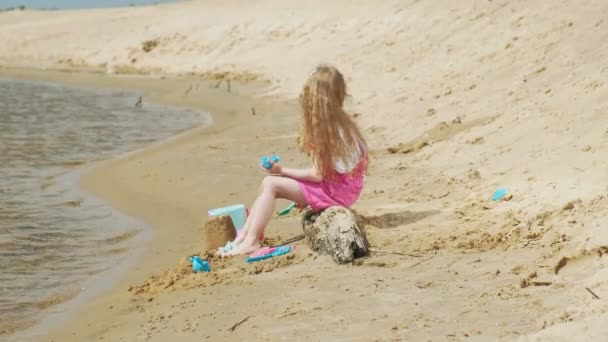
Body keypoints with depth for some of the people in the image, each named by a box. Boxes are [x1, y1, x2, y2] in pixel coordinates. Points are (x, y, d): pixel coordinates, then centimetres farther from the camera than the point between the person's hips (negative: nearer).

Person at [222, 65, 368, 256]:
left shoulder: (327, 128, -19)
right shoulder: (340, 121, 8)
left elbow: (318, 174, -20)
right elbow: (324, 168, 9)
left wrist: (282, 171, -10)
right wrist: (304, 196, 8)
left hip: (337, 189, -9)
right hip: (338, 182, 9)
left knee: (271, 184, -13)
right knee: (269, 183, 5)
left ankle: (251, 242, -13)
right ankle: (243, 236, 2)